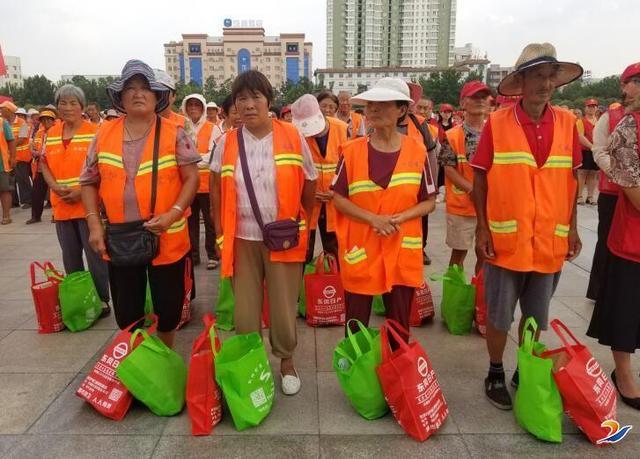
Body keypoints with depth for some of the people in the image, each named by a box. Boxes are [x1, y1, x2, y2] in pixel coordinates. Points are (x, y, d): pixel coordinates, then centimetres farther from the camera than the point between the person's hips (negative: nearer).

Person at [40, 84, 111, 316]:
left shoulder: (94, 132, -5)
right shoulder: (51, 134, 10)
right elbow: (44, 163, 13)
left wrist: (82, 191, -17)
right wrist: (55, 186, -6)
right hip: (61, 206, 5)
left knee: (95, 255, 1)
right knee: (70, 257, 15)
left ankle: (102, 300, 13)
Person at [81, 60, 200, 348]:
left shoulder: (173, 133, -4)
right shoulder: (104, 133, 3)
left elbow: (191, 178, -6)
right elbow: (89, 181, 8)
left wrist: (174, 213, -19)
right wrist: (94, 223, -3)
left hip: (167, 239, -2)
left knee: (168, 307, 11)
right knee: (126, 311, 15)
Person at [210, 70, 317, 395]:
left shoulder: (292, 137, -6)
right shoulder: (226, 143, -1)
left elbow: (310, 185, 4)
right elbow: (216, 188, 10)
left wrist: (300, 224, 7)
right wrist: (220, 231, 7)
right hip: (242, 240, 2)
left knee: (283, 308, 8)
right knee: (245, 310, 11)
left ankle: (287, 361, 33)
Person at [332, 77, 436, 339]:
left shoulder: (417, 151, -1)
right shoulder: (353, 151, -3)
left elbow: (429, 202, 3)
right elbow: (338, 198, -1)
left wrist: (400, 217, -15)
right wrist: (373, 218, -15)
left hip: (402, 252, 1)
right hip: (360, 251, 0)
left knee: (400, 324, 11)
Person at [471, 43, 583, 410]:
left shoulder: (567, 123, 2)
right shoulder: (497, 123, -8)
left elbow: (571, 178, 9)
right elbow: (480, 179, -5)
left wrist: (572, 228, 6)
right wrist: (482, 228, -9)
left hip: (550, 241, 3)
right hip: (505, 239, -3)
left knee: (537, 316, 16)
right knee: (498, 316, 9)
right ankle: (496, 374, 30)